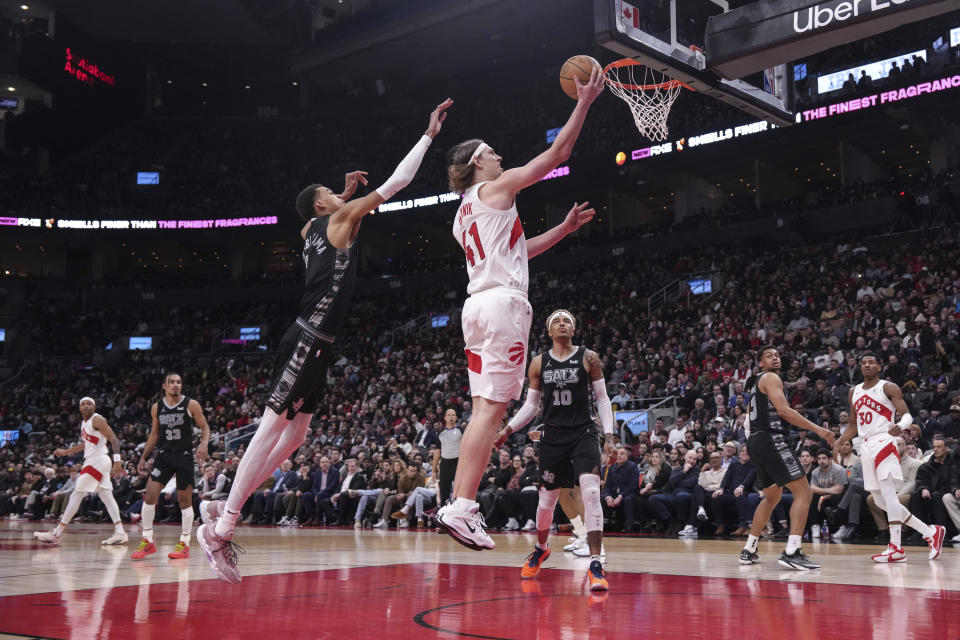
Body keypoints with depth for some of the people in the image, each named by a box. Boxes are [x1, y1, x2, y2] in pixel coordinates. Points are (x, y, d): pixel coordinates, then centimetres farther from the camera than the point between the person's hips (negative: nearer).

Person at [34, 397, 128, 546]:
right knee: (106, 497, 5)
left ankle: (56, 534, -4)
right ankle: (120, 532, 1)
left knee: (77, 494, -7)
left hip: (97, 460, -10)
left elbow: (114, 439, -19)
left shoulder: (97, 420, -12)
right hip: (92, 461, 10)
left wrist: (117, 461, -29)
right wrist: (66, 452, 33)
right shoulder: (84, 423, 17)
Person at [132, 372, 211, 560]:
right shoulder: (157, 407, 6)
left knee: (185, 500, 1)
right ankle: (147, 541, 4)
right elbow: (154, 434, 16)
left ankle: (184, 544, 12)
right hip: (164, 455, 3)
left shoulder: (191, 405, -4)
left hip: (185, 455, -3)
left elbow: (205, 427, -1)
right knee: (149, 495, -8)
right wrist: (143, 457, 11)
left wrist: (204, 444, -20)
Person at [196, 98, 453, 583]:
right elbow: (397, 182, -5)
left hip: (315, 344, 10)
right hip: (307, 341, -10)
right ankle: (220, 528, -11)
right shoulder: (339, 220, -3)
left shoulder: (314, 229, 18)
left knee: (295, 435, 12)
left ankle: (226, 512, 13)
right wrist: (430, 133, 2)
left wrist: (348, 193, 32)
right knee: (273, 427, -11)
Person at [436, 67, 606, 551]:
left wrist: (565, 228, 34)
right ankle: (461, 507, -16)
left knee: (483, 409, 8)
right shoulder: (497, 187, 1)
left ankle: (460, 505, 5)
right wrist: (585, 101, 7)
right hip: (503, 302, -9)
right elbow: (558, 152, 0)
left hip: (477, 306, 9)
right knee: (492, 408, -11)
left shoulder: (463, 215, 25)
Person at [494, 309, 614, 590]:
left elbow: (602, 399, 3)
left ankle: (595, 565, -17)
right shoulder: (539, 363, 6)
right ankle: (541, 548, 38)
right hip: (553, 435, 2)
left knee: (591, 492, -20)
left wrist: (608, 435, -6)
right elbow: (531, 404, 12)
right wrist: (508, 429, 2)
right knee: (547, 499, 10)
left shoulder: (589, 358, 1)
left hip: (584, 432, -2)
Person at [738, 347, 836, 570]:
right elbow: (783, 410, -18)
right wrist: (818, 429, -20)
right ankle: (791, 552, -24)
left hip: (755, 442, 10)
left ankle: (749, 550, 24)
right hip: (769, 440, -10)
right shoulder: (770, 378, -4)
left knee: (773, 496, 24)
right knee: (803, 492, -13)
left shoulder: (758, 382, 26)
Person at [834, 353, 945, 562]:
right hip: (865, 447, 8)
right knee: (881, 501, 6)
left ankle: (896, 548, -21)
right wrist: (839, 442, 12)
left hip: (883, 442, -7)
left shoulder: (888, 388, -1)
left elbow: (907, 415, -9)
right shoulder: (854, 392, 18)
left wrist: (900, 426, -31)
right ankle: (931, 532, 15)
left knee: (887, 491, -20)